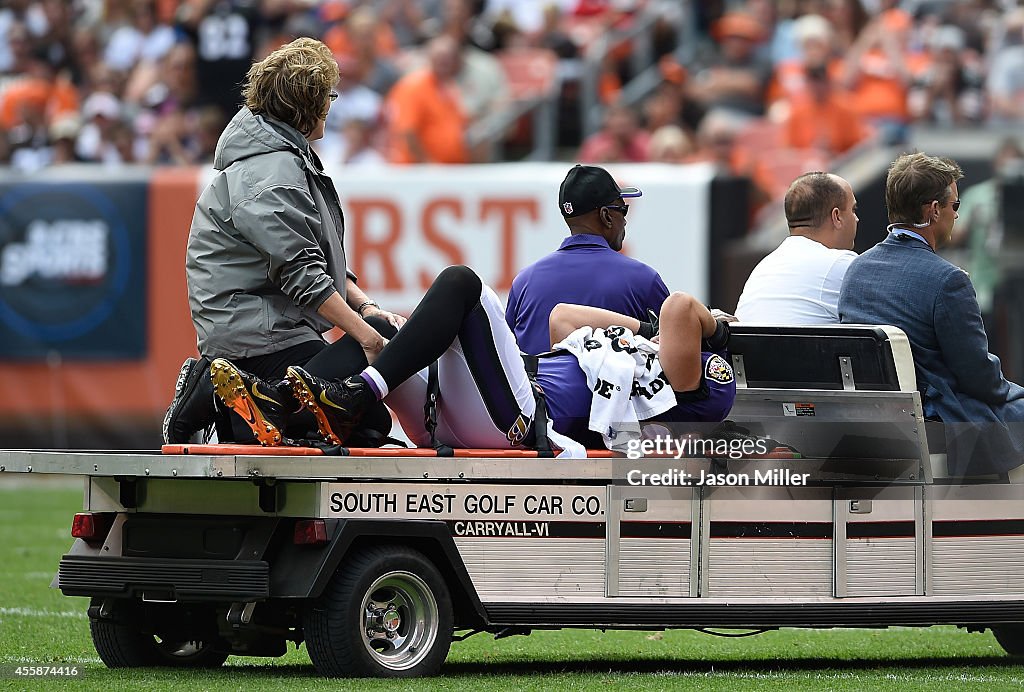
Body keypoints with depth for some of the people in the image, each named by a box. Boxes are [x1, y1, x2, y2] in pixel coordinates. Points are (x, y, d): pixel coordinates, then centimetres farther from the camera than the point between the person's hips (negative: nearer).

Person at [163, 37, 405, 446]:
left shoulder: (292, 158, 19)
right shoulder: (270, 175, -16)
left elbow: (322, 258, 21)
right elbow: (301, 274, -22)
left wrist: (365, 308, 8)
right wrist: (363, 333, -22)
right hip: (255, 330, -11)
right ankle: (228, 399, -13)